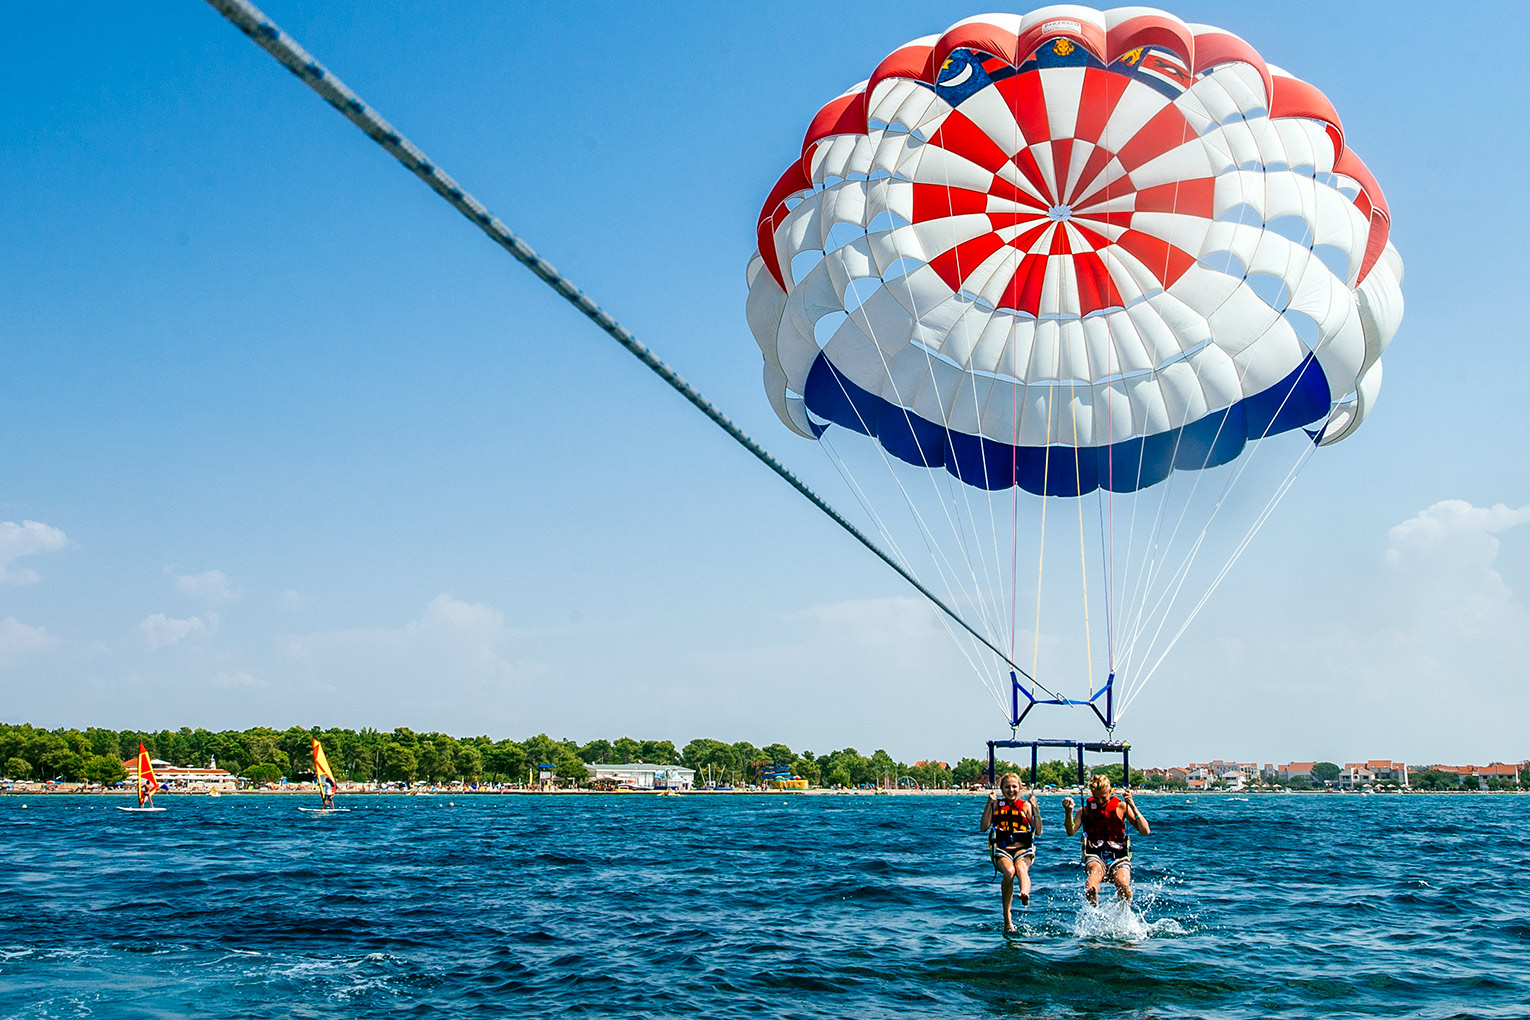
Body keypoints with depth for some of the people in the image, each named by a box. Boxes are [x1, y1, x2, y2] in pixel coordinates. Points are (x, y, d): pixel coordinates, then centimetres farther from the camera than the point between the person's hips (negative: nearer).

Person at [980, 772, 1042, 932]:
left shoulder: (1025, 805, 13)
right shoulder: (997, 804, 12)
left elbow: (1038, 832, 4)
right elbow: (984, 827, 0)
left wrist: (1035, 808, -5)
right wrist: (989, 804, -6)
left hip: (1023, 848, 0)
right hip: (1001, 849, 0)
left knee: (1021, 868, -35)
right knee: (1009, 871, -32)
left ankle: (1025, 893, -66)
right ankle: (1007, 919, -29)